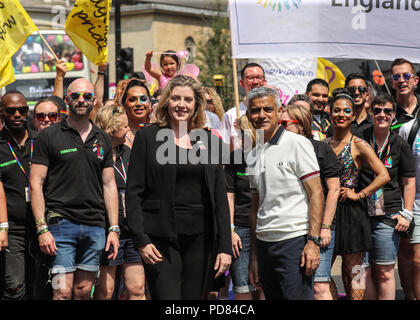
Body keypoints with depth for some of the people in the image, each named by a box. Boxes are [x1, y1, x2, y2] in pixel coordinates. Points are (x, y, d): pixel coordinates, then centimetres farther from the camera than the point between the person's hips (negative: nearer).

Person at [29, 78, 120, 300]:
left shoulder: (102, 140, 14)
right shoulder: (49, 136, 0)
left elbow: (109, 184, 15)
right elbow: (36, 184, -4)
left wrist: (114, 228, 7)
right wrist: (42, 229, -12)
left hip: (95, 227, 4)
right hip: (61, 223, -4)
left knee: (84, 290, 6)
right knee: (63, 291, -10)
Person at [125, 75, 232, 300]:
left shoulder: (209, 140, 11)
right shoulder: (147, 137, 2)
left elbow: (220, 197, 11)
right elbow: (133, 193, -2)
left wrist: (225, 246, 3)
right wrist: (141, 241, -11)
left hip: (201, 238, 3)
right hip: (161, 238, -3)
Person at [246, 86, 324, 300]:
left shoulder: (297, 144, -4)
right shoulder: (253, 156, 16)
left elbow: (316, 193, -9)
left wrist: (313, 242, -17)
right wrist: (254, 256, 17)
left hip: (294, 241, -6)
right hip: (264, 243, 7)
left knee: (298, 296, -12)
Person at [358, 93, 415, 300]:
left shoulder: (400, 145, 5)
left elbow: (409, 182, 9)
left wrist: (406, 213, 1)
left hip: (388, 215, -1)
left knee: (384, 272, -2)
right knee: (365, 271, 3)